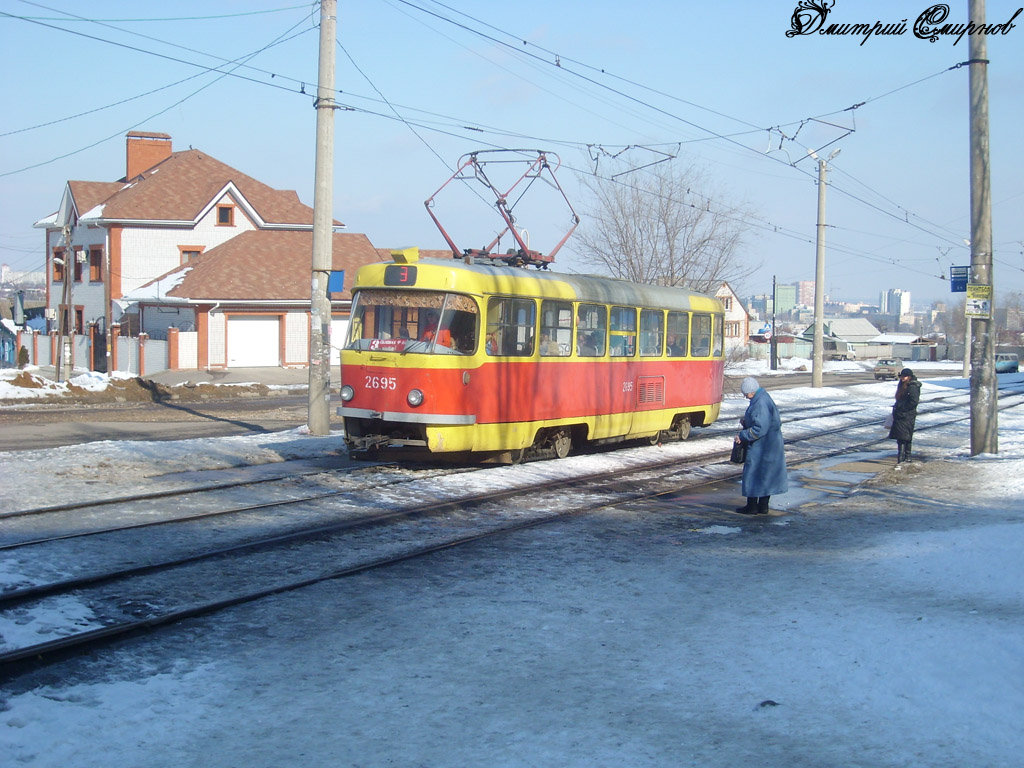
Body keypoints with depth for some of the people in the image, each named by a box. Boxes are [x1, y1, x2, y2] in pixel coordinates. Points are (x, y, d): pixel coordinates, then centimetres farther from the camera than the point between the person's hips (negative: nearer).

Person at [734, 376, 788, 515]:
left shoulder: (761, 403, -24)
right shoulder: (763, 398, 9)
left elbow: (760, 429, -27)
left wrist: (742, 436, -18)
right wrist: (746, 422, 9)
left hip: (761, 447, -10)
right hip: (770, 445, 10)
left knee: (754, 473, 1)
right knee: (766, 475, 14)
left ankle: (752, 506, 9)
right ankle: (763, 506, 21)